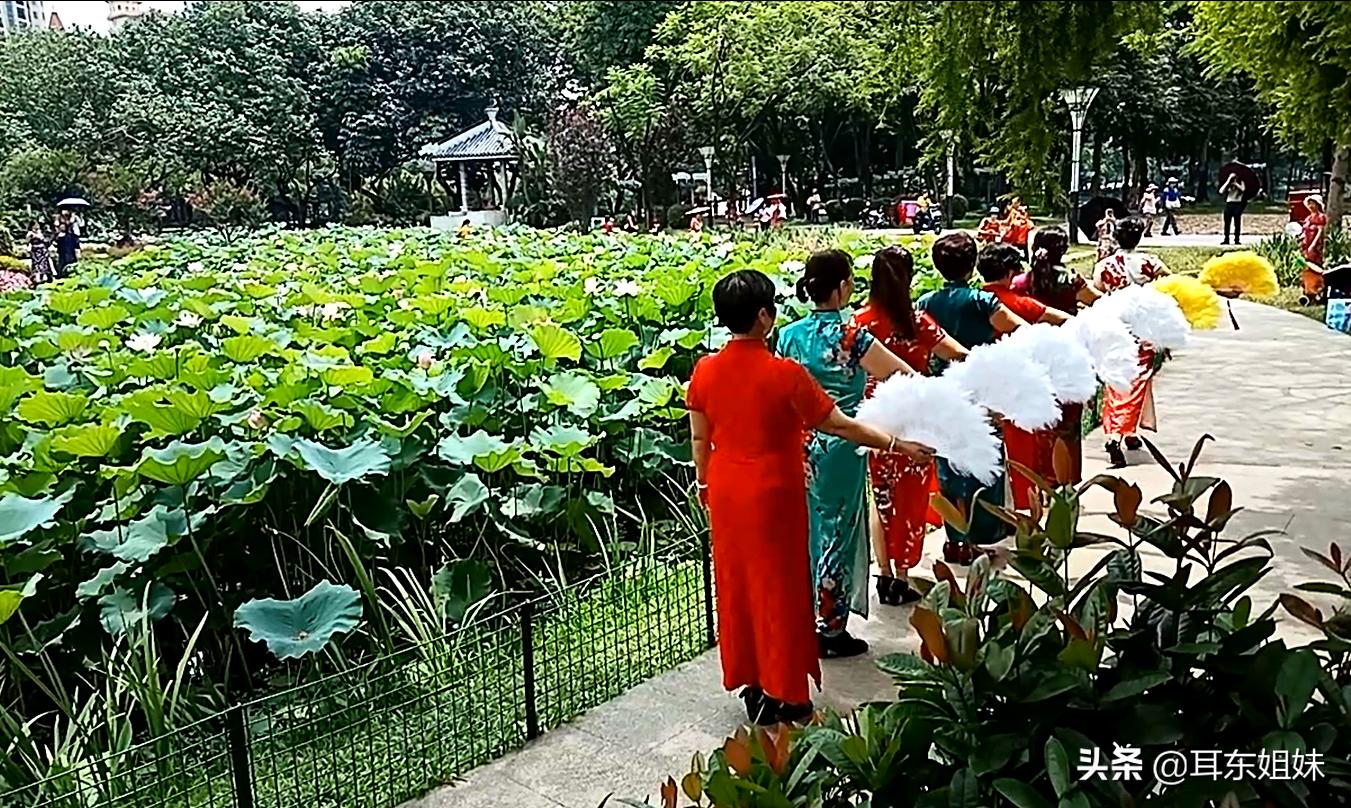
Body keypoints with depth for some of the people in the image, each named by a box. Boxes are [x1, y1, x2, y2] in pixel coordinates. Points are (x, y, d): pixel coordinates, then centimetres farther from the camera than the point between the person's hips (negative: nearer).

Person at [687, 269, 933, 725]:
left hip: (726, 493, 5)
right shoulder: (785, 374, -19)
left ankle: (748, 679, 32)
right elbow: (840, 426, -13)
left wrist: (705, 484, 18)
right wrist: (899, 445, -4)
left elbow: (699, 439, 3)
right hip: (773, 493, -5)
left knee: (736, 581, 17)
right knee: (778, 585, 9)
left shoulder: (704, 371, -6)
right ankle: (779, 694, 20)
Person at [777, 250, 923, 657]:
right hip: (839, 449, -6)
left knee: (806, 529, 17)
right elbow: (904, 377, -14)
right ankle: (830, 627, 15)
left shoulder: (789, 335, 1)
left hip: (799, 447, 6)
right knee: (837, 531, 6)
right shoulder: (851, 336, -15)